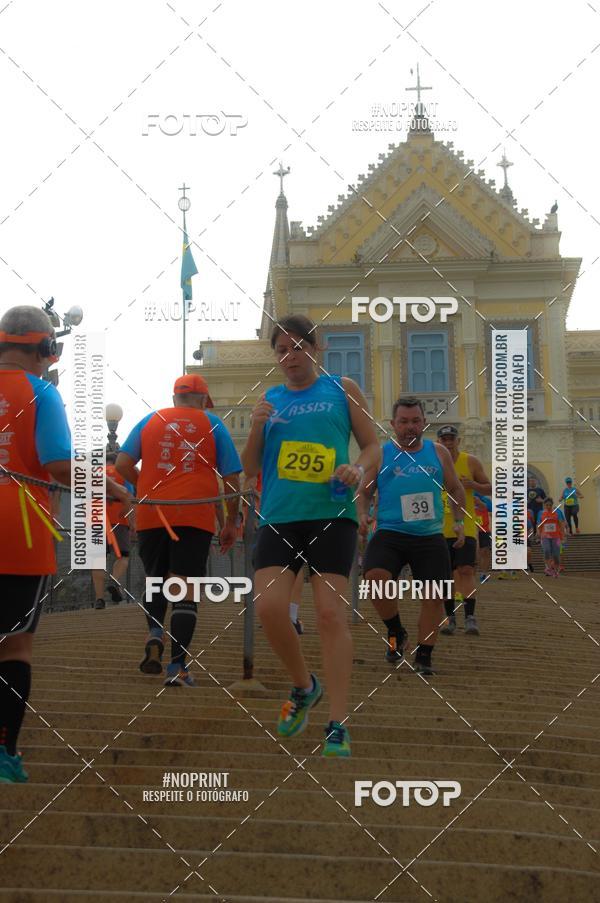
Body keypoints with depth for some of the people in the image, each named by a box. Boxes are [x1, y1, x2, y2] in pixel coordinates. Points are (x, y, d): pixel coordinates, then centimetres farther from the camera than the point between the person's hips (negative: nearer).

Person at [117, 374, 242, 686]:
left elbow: (122, 464, 6)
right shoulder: (213, 425, 9)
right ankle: (177, 667, -8)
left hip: (151, 516, 2)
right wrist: (232, 523, 13)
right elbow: (231, 478, 6)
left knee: (156, 578, 20)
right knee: (186, 589, -2)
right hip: (195, 517, -2)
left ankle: (155, 634, -4)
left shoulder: (150, 420, 13)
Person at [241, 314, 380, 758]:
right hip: (279, 517, 3)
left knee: (331, 613, -9)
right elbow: (249, 469, 15)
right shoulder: (268, 399, 15)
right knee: (268, 607, -11)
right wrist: (256, 427, -3)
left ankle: (338, 726, -3)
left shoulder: (342, 389, 9)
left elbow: (373, 446, 9)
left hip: (331, 513, -2)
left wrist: (359, 468, -13)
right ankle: (304, 687, 17)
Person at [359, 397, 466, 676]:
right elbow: (364, 491, 11)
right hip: (390, 533, -2)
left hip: (430, 536, 2)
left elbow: (455, 489, 20)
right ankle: (395, 632, -1)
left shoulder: (438, 452, 11)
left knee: (434, 595, -3)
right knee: (375, 577, -26)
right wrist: (363, 515, -8)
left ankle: (423, 656, 14)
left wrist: (459, 521, 9)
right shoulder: (380, 454, 5)